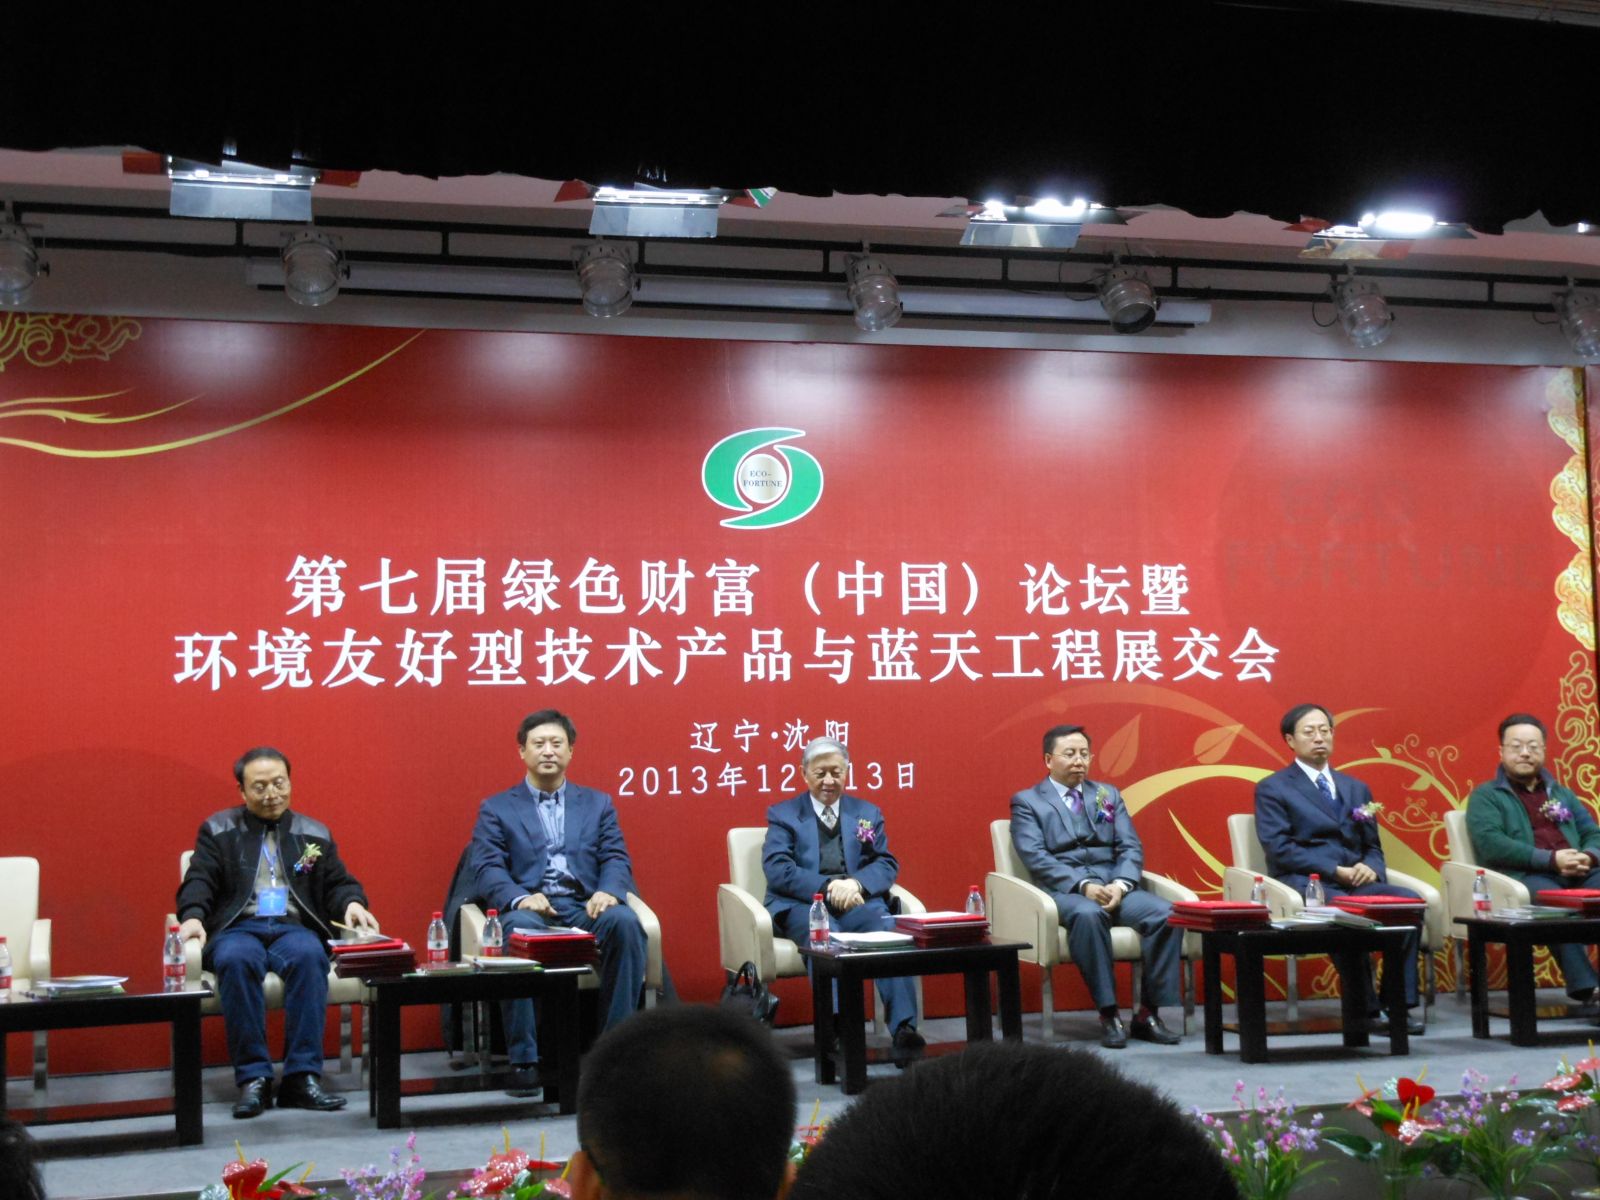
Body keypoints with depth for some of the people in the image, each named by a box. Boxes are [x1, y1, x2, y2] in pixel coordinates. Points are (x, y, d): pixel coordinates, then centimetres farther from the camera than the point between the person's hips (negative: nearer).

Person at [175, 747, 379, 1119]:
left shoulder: (314, 834, 20)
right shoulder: (218, 830, 15)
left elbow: (338, 885, 16)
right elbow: (198, 881, 4)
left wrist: (351, 903, -8)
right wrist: (193, 916, -17)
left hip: (295, 928, 1)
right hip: (238, 928, -1)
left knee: (309, 956, -35)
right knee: (236, 960, -37)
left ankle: (301, 1076, -34)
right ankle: (253, 1078, -32)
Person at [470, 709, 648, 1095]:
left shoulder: (598, 804, 22)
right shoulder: (495, 809, 16)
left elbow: (616, 859, 11)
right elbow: (488, 869, 2)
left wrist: (608, 891, -13)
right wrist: (519, 898, -20)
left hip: (586, 908, 2)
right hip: (531, 908, -2)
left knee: (624, 922, -32)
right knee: (518, 929, -37)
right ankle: (524, 1059, -31)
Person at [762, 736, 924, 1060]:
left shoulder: (868, 813, 23)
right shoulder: (783, 814, 15)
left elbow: (887, 864, 12)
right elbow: (777, 869, 0)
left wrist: (857, 883, -11)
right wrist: (828, 886, -14)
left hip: (857, 901, 2)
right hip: (802, 904, -2)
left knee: (888, 927, -34)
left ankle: (904, 1029, -42)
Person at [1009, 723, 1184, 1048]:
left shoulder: (1108, 795, 21)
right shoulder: (1027, 802, 8)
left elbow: (1131, 848, 11)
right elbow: (1035, 857, -6)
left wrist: (1120, 884, -11)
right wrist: (1083, 886, -20)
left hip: (1116, 886, 4)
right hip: (1064, 890, -4)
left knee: (1166, 913, -25)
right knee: (1088, 914, -39)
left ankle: (1148, 1013, -16)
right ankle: (1108, 1015, -29)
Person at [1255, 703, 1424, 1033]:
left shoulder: (1356, 789, 23)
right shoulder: (1272, 789, 6)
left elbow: (1373, 847, 21)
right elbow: (1279, 848, -7)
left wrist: (1371, 869, -5)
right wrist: (1335, 871, -15)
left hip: (1355, 882, 5)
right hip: (1304, 884, -5)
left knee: (1411, 900, -24)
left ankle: (1401, 1002, -21)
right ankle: (1365, 1008, -25)